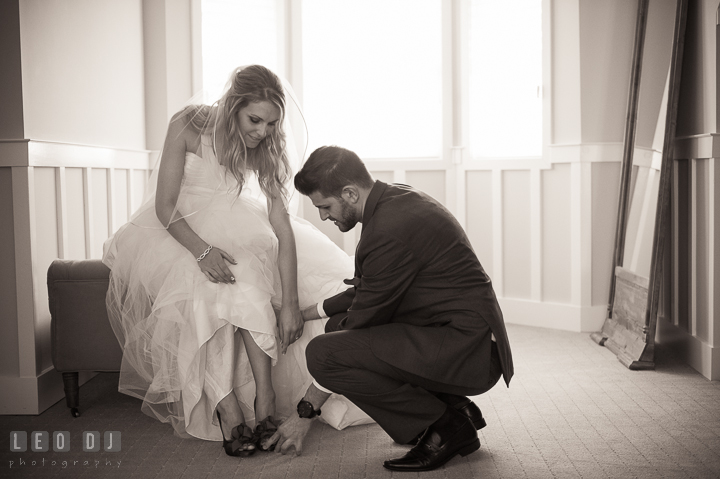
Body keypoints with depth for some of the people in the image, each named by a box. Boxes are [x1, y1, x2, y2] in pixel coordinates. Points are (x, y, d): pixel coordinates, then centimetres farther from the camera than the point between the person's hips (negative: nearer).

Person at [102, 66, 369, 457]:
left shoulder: (266, 145, -13)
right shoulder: (187, 125, -21)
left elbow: (281, 222, -18)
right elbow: (165, 207, -19)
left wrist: (290, 303, -26)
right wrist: (201, 249, -38)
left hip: (232, 226, 3)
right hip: (177, 227, -3)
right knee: (208, 288, -32)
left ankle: (264, 397, -29)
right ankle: (226, 408, -34)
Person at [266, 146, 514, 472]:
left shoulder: (391, 229, -22)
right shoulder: (397, 198, 8)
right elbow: (366, 291, 22)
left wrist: (306, 412, -7)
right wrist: (305, 313, 23)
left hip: (468, 352, -10)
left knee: (324, 351, -19)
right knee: (339, 325, 18)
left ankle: (444, 427, -5)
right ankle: (453, 407, 13)